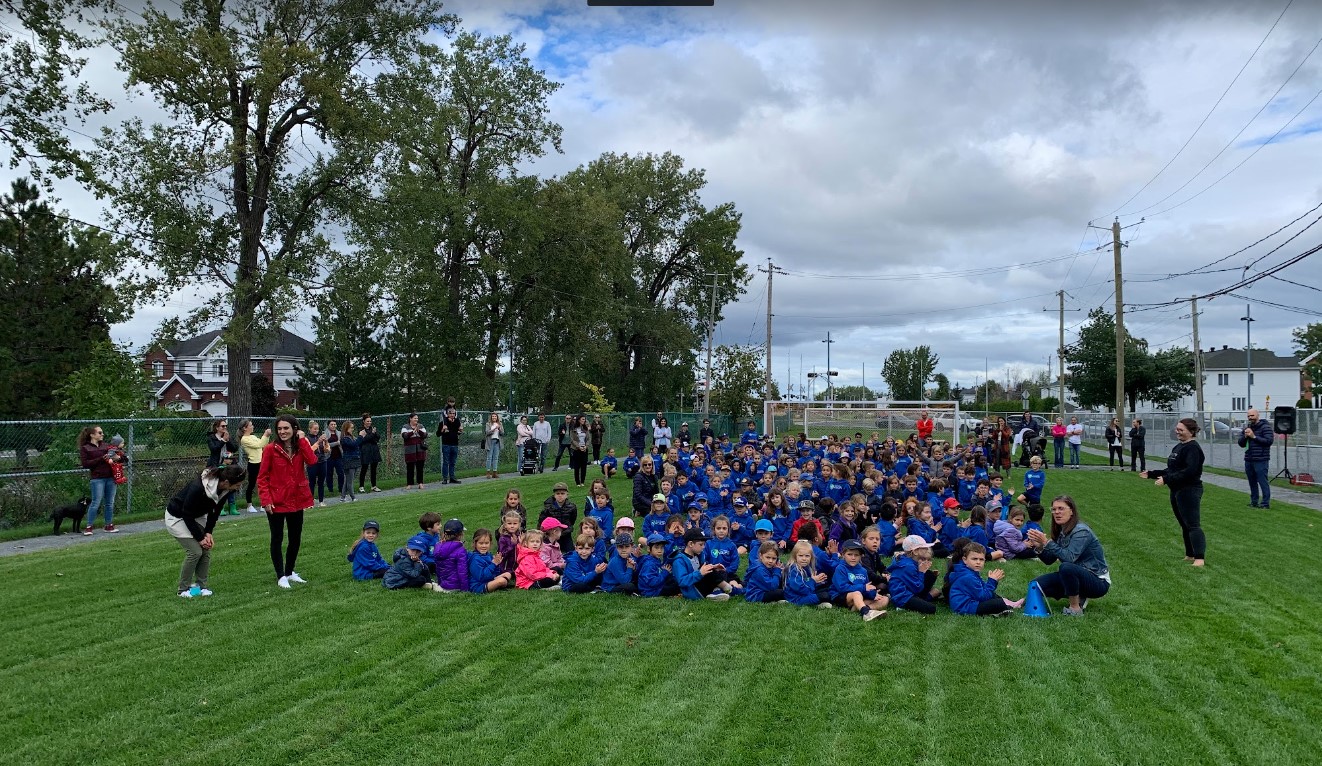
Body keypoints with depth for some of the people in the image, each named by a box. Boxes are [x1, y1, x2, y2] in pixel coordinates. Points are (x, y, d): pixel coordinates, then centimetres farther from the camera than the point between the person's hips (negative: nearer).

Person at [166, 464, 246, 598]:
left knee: (206, 550, -4)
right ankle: (183, 589, 0)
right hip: (177, 517, -7)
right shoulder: (198, 488, -38)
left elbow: (215, 511, -2)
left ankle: (201, 586, 7)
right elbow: (187, 515, -27)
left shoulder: (225, 490, -17)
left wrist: (208, 533, -11)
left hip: (196, 517, 7)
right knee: (195, 551, -14)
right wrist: (200, 538, -21)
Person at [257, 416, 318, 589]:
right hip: (277, 502, -4)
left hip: (296, 501, 5)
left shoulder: (300, 447, 3)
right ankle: (281, 576, 13)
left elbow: (312, 461, -17)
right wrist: (266, 500, -16)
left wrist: (303, 440, -15)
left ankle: (290, 572, 29)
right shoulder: (271, 449, -9)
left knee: (296, 539, 13)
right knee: (277, 539, 4)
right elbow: (262, 477, -8)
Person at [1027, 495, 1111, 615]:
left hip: (1098, 582, -8)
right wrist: (1038, 547, -16)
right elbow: (1049, 560, 2)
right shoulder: (1061, 532, 4)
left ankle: (1075, 609, -19)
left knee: (1066, 567, -37)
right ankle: (1078, 598, 7)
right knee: (1037, 584, -5)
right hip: (1078, 576, 8)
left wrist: (1047, 542, -34)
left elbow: (1069, 557, -33)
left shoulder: (1081, 531, -19)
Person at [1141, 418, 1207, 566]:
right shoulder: (1178, 447, 15)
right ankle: (1190, 555, 23)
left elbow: (1189, 471, -26)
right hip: (1177, 491, 10)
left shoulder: (1193, 448, -14)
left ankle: (1199, 558, -15)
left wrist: (1166, 479, -29)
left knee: (1193, 525, -12)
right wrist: (1151, 474, 18)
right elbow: (1172, 470, 22)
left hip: (1189, 491, -10)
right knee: (1184, 525, 15)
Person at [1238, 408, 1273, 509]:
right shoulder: (1246, 427, 16)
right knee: (1252, 482, 11)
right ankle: (1254, 501, 18)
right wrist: (1245, 436, -5)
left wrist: (1254, 436, -17)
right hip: (1248, 460, 7)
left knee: (1262, 481, -7)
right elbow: (1241, 443, 15)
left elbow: (1269, 441, -16)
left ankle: (1266, 503, -4)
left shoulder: (1265, 426, -5)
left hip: (1261, 460, -7)